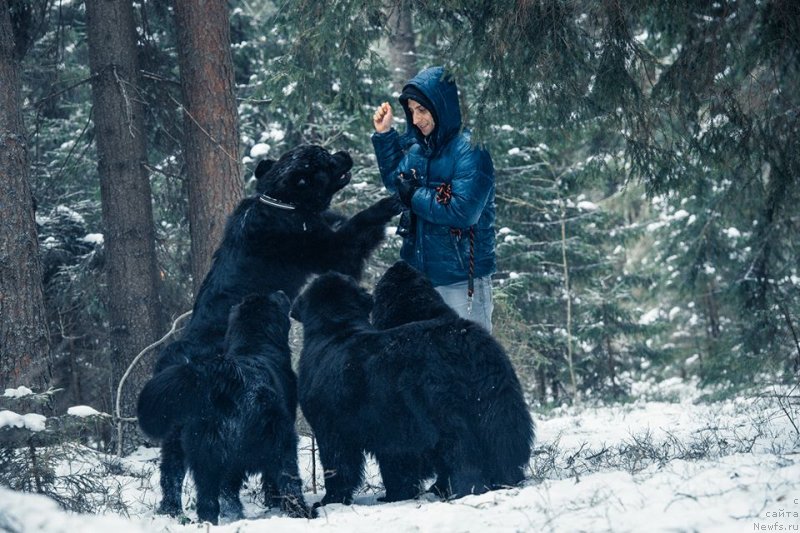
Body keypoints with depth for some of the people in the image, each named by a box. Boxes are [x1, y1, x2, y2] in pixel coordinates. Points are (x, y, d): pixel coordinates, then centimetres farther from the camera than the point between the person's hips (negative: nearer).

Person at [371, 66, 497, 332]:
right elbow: (396, 182, 25)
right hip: (420, 273, 8)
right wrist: (384, 135, 13)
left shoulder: (470, 150, -15)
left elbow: (463, 211, -24)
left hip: (462, 280, -8)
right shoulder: (418, 147, 7)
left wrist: (413, 195, -14)